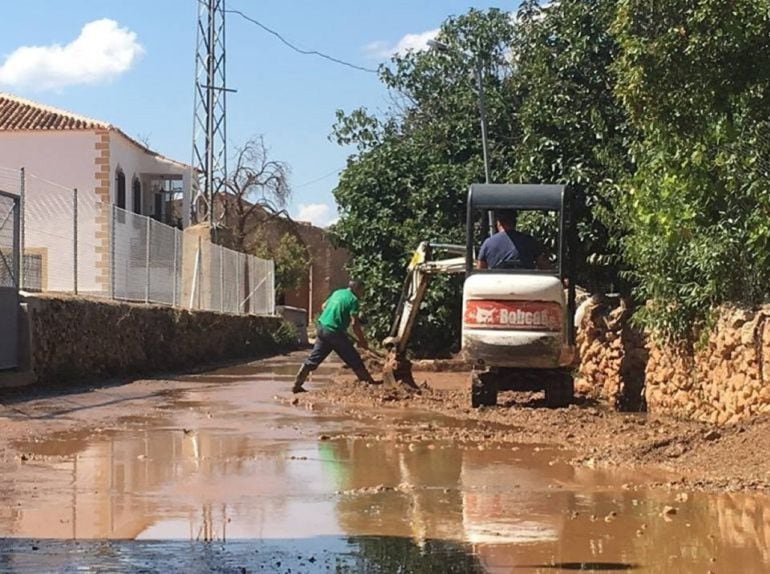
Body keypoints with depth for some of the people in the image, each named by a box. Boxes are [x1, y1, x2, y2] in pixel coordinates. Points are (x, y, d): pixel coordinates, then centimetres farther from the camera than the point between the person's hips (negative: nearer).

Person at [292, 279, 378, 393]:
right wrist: (362, 340, -7)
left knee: (313, 359, 11)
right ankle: (370, 383, 13)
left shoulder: (337, 293, 15)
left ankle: (297, 385, 9)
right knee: (354, 360, 5)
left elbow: (324, 306, 28)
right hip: (335, 332, -7)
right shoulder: (353, 299, -7)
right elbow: (354, 323, -14)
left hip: (321, 328, 7)